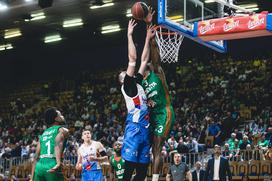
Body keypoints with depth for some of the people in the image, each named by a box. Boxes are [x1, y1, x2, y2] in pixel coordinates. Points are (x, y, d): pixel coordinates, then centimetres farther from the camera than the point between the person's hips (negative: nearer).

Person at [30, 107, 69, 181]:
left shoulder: (43, 134, 26)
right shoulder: (62, 130, 7)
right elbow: (58, 143, -17)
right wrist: (58, 163, -32)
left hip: (39, 167, 6)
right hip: (52, 166, -6)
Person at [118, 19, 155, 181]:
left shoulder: (137, 83, 22)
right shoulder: (127, 85, 2)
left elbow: (144, 60, 25)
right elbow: (133, 59, -5)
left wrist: (148, 39, 25)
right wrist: (130, 35, -2)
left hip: (145, 128, 8)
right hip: (134, 127, -8)